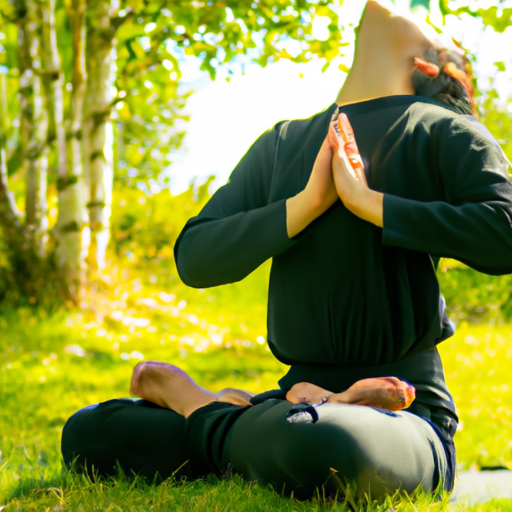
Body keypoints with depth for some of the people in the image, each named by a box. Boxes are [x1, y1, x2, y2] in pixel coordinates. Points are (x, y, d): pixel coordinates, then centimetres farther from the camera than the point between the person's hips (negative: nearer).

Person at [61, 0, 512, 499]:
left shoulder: (443, 130, 1)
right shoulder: (281, 143, 15)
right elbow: (193, 257, 3)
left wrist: (368, 199, -15)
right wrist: (306, 204, -10)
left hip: (404, 403, -4)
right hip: (300, 393, 4)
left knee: (322, 445, -40)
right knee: (87, 432, -2)